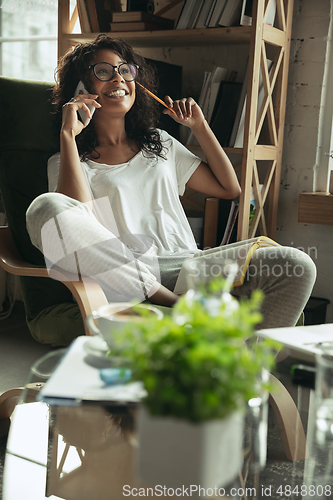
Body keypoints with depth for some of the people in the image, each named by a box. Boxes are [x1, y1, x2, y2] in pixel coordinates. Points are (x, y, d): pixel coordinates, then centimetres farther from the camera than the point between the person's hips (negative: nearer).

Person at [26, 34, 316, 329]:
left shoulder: (159, 143, 27)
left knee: (297, 267, -21)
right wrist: (68, 135, -6)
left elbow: (229, 188, 25)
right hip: (123, 279, -3)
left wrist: (199, 127, 21)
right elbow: (76, 220, -10)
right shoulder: (67, 161, 14)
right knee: (45, 207, -32)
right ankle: (178, 306, -32)